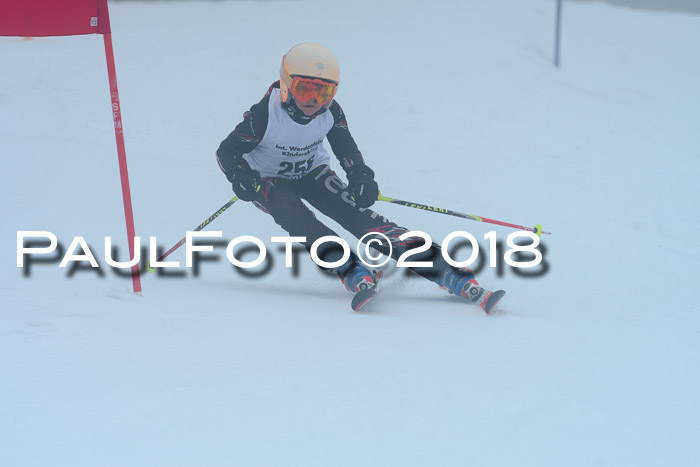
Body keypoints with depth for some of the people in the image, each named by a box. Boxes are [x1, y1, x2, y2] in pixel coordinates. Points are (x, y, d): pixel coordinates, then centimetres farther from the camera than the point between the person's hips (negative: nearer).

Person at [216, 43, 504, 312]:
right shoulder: (265, 116, -29)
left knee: (356, 214, -19)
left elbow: (346, 149, -4)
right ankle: (352, 271, -38)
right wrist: (245, 181, -38)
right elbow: (227, 152, -19)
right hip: (269, 180, -1)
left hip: (312, 172, 1)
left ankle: (443, 270, -27)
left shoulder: (330, 113, -20)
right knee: (293, 216, -36)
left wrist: (360, 177, -22)